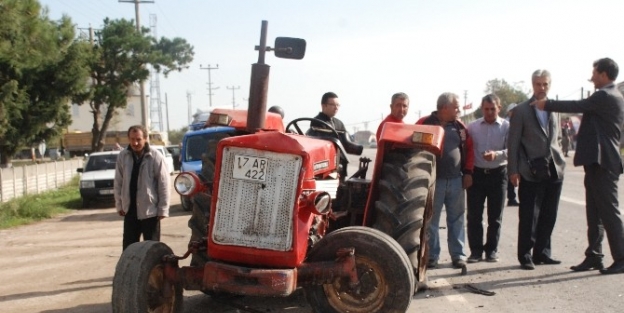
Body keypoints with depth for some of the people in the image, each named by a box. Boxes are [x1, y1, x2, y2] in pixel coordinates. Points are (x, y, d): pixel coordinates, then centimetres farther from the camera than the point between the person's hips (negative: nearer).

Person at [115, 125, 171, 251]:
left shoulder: (156, 157, -12)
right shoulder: (122, 156, -1)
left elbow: (163, 184, -10)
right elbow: (118, 182, 6)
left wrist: (163, 209, -10)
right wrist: (119, 205, 6)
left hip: (150, 210, -4)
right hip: (130, 209, 4)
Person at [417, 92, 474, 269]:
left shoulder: (459, 126, 9)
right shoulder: (424, 124, -4)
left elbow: (469, 148, 15)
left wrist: (468, 172, 9)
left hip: (456, 181, 4)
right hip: (433, 180, -4)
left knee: (457, 219, 8)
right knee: (432, 220, 3)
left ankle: (458, 255, 15)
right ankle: (432, 256, 11)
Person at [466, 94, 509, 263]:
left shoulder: (507, 127, -2)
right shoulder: (472, 127, 4)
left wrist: (497, 154, -29)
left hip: (498, 174, -1)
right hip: (477, 173, 1)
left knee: (495, 216, 8)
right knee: (474, 215, 1)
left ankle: (491, 250, 19)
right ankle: (476, 250, 10)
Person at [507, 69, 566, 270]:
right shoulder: (521, 111, 0)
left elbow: (556, 139, 19)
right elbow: (513, 143, -3)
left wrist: (559, 162, 10)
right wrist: (513, 170, -9)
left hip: (554, 171, 5)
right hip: (531, 172, -5)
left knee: (549, 216, 9)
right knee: (529, 217, -1)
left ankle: (542, 253, 20)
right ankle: (525, 256, 8)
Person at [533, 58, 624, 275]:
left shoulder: (604, 97, -13)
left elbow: (577, 106, -14)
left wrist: (547, 105, -2)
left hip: (602, 162, -10)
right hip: (597, 161, 10)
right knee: (594, 212, 11)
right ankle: (594, 257, 17)